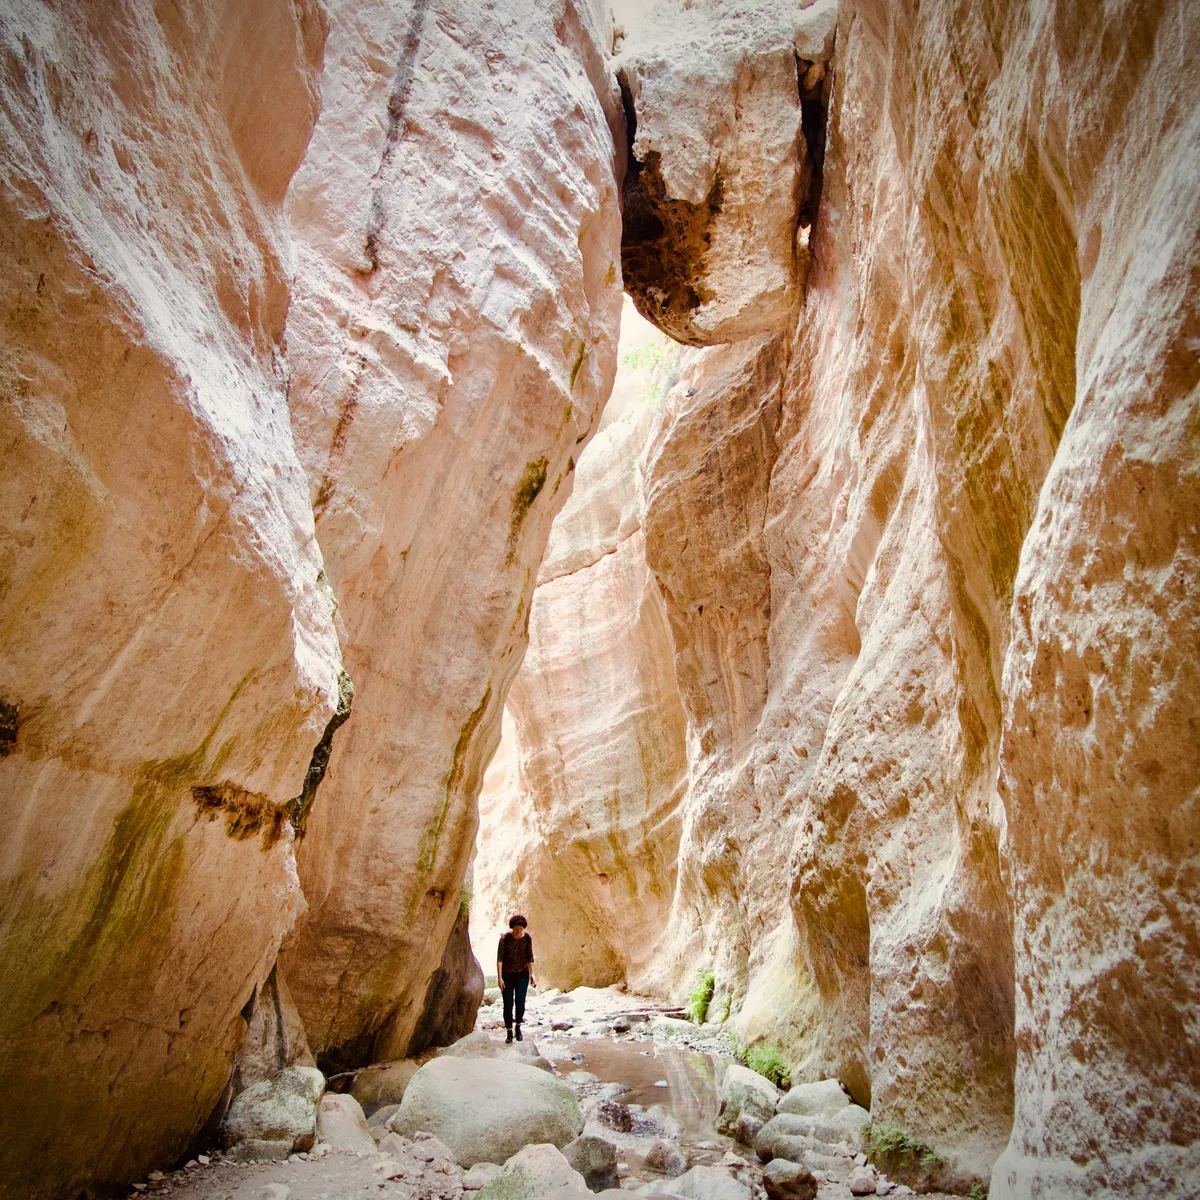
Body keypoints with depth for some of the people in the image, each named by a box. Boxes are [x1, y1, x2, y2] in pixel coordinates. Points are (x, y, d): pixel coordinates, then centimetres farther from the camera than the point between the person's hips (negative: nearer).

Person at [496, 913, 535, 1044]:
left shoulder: (527, 938, -5)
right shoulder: (505, 939, -14)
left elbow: (529, 958, 4)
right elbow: (499, 959, -13)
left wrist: (532, 974, -1)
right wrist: (499, 977, -18)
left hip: (522, 975, 2)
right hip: (507, 975, -1)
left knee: (520, 1002, -8)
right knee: (508, 1005, 0)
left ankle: (518, 1027, 17)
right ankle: (509, 1033, 16)